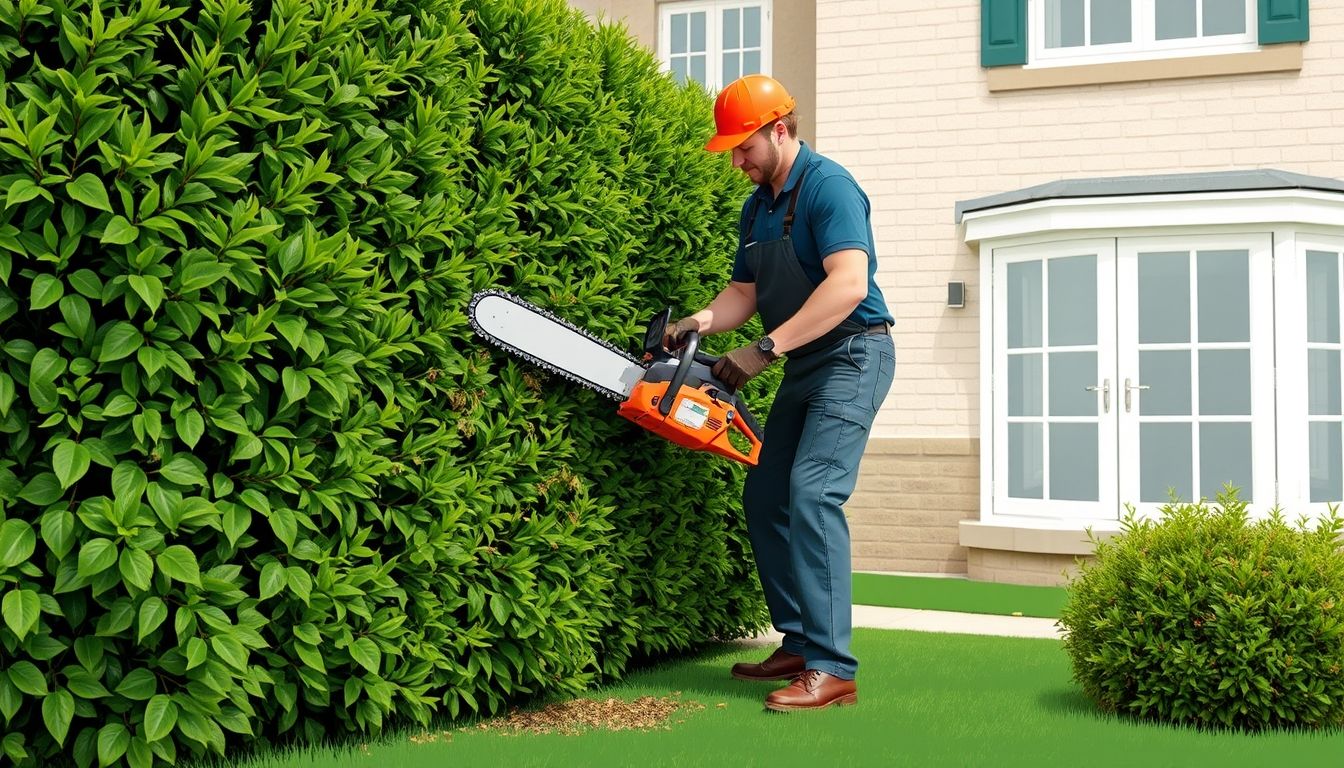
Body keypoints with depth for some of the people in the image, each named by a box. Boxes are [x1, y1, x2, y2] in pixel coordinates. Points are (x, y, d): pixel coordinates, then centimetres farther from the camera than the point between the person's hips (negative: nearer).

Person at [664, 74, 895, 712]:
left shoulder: (828, 187, -15)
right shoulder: (757, 208, 13)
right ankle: (798, 643, 16)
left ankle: (831, 668, -21)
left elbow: (849, 284, -27)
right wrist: (704, 320, -7)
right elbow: (744, 292, 16)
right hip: (803, 367, 10)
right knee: (765, 498, 9)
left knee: (812, 493, -20)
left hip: (851, 355, -10)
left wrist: (765, 350, -27)